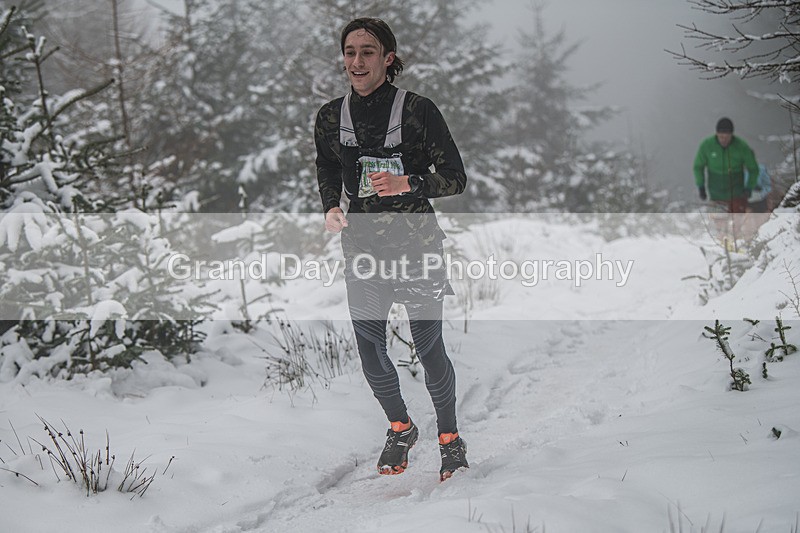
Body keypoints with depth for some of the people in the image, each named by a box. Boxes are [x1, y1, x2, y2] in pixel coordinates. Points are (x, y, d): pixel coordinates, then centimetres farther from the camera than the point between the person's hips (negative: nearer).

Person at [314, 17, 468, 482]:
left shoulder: (418, 110, -9)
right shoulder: (331, 117, 4)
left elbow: (456, 178, -8)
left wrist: (408, 185, -24)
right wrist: (331, 207, 1)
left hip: (416, 244, -4)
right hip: (363, 246, 4)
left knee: (429, 347, -1)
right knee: (371, 352, 7)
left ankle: (450, 436, 20)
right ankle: (401, 428, 33)